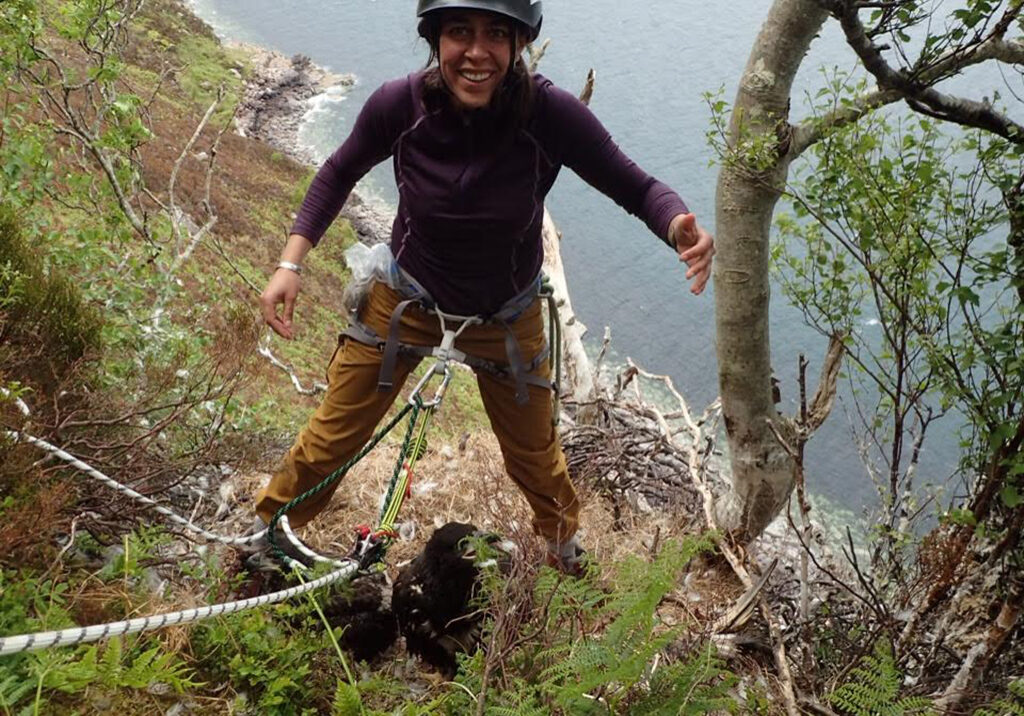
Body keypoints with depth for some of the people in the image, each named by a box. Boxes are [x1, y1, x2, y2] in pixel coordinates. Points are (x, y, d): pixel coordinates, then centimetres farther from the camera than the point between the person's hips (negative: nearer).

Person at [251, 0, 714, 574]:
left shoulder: (551, 114, -29)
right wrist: (291, 263, -14)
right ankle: (268, 532, 40)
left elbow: (637, 188, -18)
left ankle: (564, 536, 52)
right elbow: (341, 173, -4)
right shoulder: (399, 105, -25)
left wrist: (681, 228, -41)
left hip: (506, 316, 0)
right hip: (407, 299, 1)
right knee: (332, 439, 9)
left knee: (534, 457, 17)